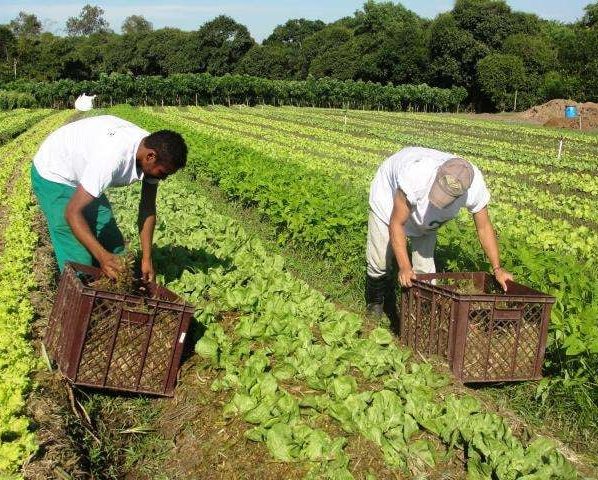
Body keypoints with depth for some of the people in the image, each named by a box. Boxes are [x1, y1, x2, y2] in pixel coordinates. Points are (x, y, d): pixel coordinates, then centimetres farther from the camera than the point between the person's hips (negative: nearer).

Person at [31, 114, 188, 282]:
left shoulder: (153, 148, -17)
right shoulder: (112, 159, -41)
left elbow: (148, 208, -7)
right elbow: (72, 212, -36)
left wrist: (147, 258, -11)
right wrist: (102, 256, -45)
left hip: (83, 170, 8)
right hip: (52, 175, -8)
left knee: (114, 244, 8)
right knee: (79, 258, -14)